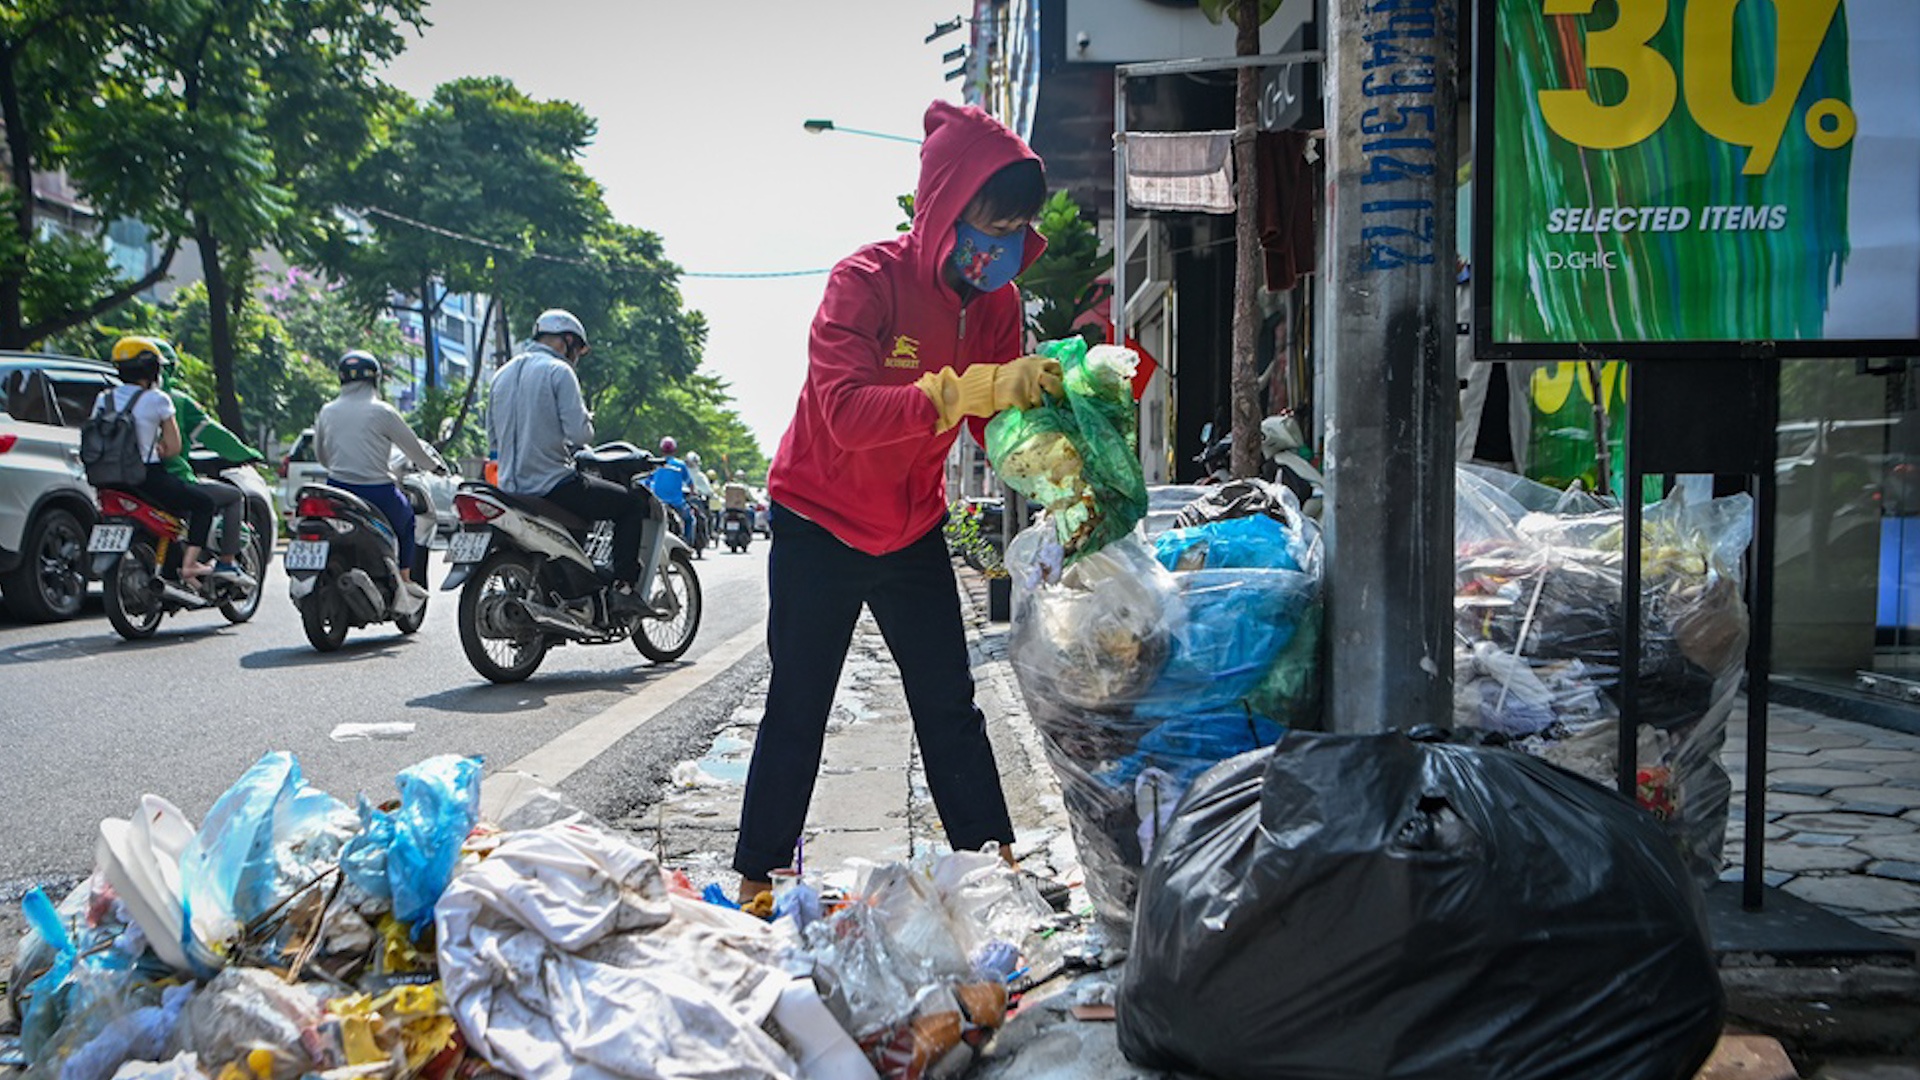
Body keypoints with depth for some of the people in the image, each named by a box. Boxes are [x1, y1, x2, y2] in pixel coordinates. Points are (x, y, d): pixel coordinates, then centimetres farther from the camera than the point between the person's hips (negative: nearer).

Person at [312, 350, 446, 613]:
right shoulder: (382, 412, -8)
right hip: (377, 492, -4)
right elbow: (413, 448, 1)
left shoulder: (326, 412, 6)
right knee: (406, 515, 23)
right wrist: (435, 465, 21)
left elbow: (320, 456, 17)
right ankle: (404, 582, 21)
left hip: (337, 490, 4)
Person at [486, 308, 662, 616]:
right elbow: (579, 433, -17)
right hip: (553, 485, -8)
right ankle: (622, 588, -7)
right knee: (634, 503, 3)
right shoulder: (559, 371, -9)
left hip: (510, 487, 8)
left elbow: (493, 438, 18)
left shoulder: (502, 374, 15)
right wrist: (588, 423, 5)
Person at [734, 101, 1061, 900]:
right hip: (819, 527, -5)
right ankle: (757, 882, 13)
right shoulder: (867, 281, -22)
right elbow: (848, 412, -36)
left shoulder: (996, 302, -3)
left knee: (950, 710, 7)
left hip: (914, 531, 5)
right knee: (796, 714, 1)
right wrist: (973, 387, -46)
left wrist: (1043, 400, -27)